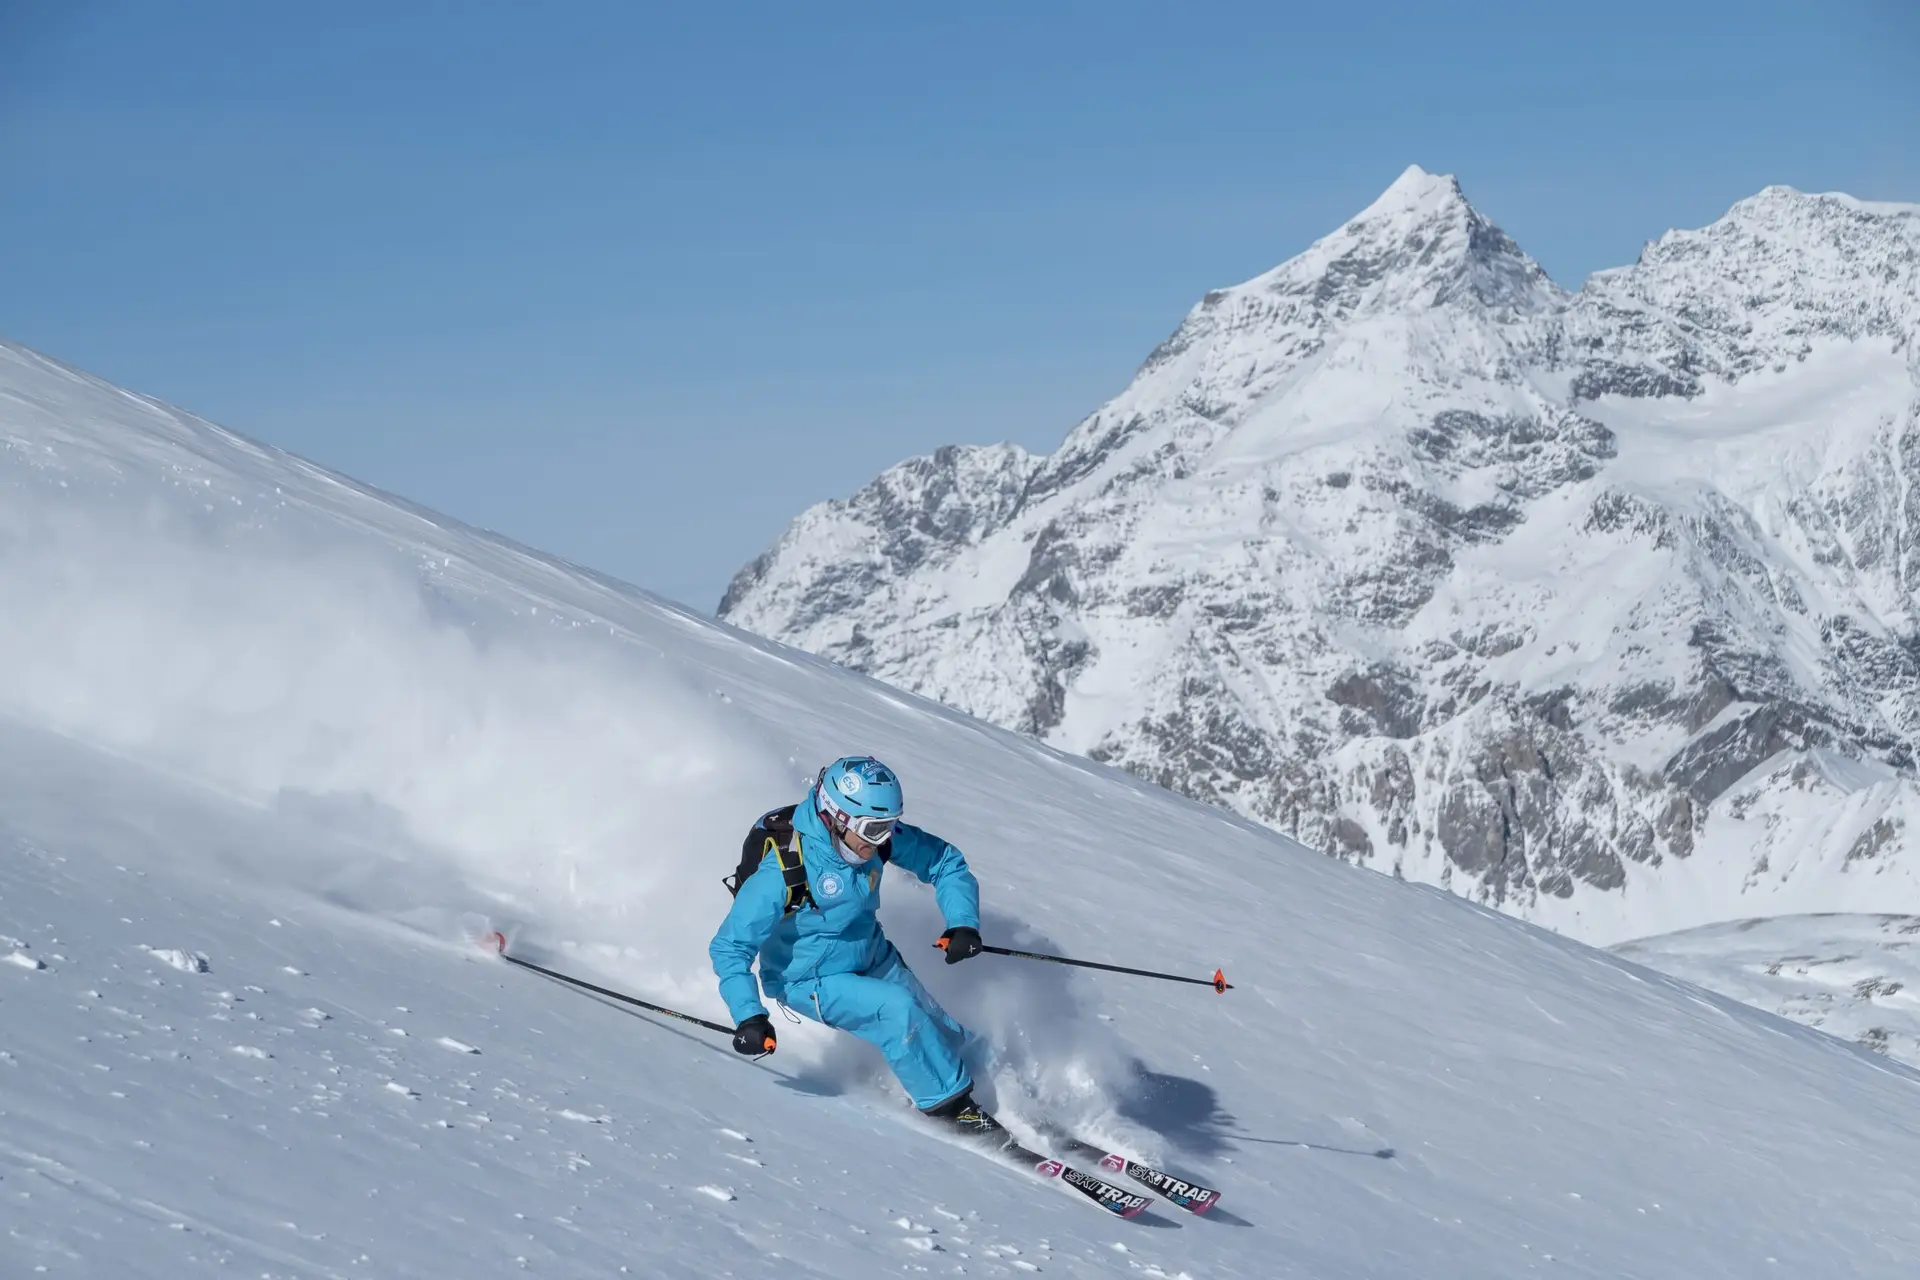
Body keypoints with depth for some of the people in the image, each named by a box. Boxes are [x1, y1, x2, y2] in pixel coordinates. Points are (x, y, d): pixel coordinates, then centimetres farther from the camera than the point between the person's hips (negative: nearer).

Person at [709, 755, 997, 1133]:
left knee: (947, 1039, 4)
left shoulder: (878, 836, -17)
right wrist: (748, 1015, -41)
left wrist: (962, 922, -22)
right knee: (896, 1010, -26)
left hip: (873, 959, 6)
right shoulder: (785, 868, -32)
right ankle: (948, 1103, -8)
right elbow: (730, 948, -29)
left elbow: (946, 862, -5)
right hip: (811, 980, -6)